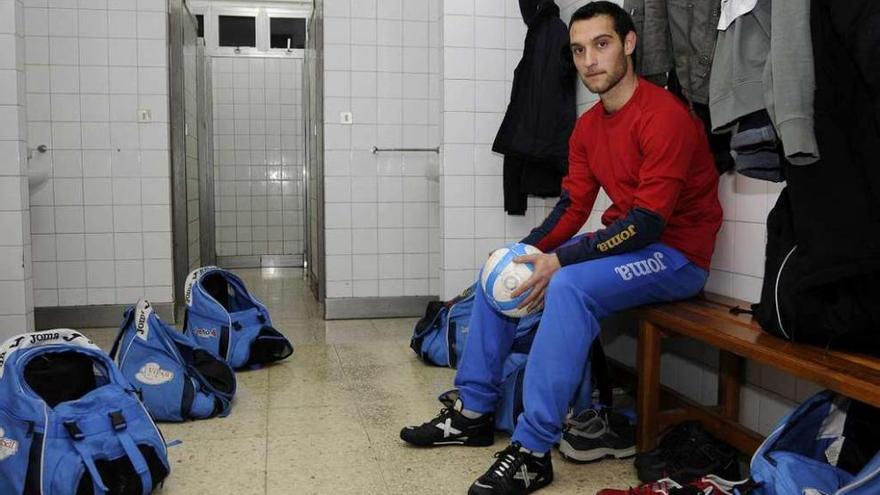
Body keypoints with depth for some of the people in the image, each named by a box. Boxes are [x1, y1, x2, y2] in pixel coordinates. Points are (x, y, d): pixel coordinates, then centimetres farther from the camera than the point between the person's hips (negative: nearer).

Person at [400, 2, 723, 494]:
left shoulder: (665, 116, -19)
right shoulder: (588, 126, 7)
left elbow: (648, 221, -24)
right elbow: (573, 206, 7)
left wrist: (559, 261, -26)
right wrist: (527, 251, -10)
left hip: (675, 255, -9)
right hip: (623, 242, 9)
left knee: (570, 286, -34)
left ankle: (533, 452, -26)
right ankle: (475, 411, 9)